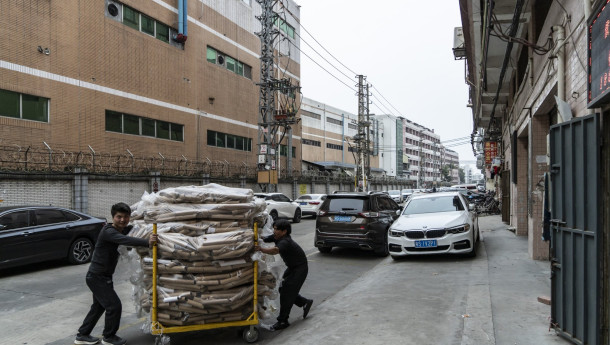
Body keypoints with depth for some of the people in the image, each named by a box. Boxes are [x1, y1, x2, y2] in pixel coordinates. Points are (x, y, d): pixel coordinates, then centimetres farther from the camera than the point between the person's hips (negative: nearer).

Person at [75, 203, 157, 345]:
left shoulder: (123, 230, 4)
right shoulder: (108, 232, -25)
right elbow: (126, 241, -43)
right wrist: (147, 242, -56)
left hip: (104, 277, 10)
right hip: (97, 277, -10)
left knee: (99, 306, 22)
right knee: (114, 305, -7)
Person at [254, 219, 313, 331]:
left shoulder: (285, 242, -32)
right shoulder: (277, 237, -4)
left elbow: (275, 250, -52)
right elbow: (263, 239, -7)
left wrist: (261, 249, -66)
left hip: (300, 268, -10)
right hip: (291, 267, 10)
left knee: (287, 293, -10)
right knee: (283, 289, 10)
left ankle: (282, 321, 0)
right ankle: (305, 302, 27)